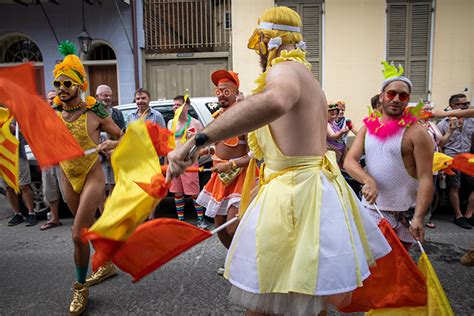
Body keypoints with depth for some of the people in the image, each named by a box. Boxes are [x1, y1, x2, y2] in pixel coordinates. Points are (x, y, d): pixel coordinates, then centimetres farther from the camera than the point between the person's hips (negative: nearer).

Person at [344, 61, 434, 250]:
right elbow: (349, 161, -5)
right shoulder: (368, 127, 5)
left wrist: (418, 217, -21)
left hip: (401, 213, -4)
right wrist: (368, 181, -23)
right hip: (368, 206, 4)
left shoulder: (415, 133, -9)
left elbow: (426, 179, -13)